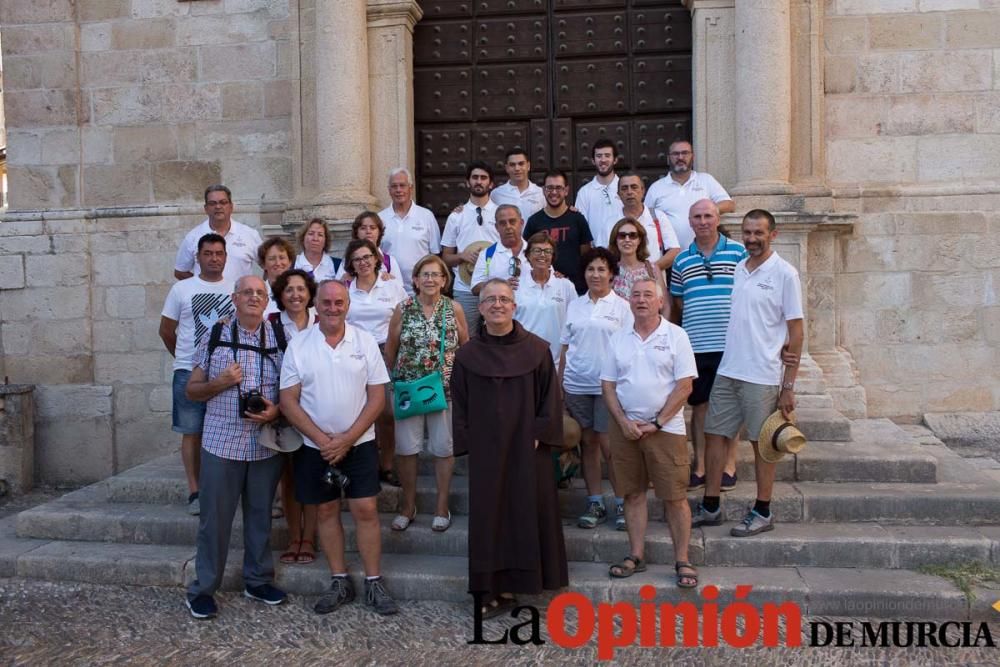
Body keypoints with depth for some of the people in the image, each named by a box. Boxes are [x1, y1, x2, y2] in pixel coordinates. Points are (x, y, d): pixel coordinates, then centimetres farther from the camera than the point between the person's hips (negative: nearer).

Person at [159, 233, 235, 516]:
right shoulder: (181, 289, 1)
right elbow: (166, 330, 8)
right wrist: (185, 357, 12)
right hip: (189, 373, -1)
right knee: (192, 432, 4)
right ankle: (195, 492, 12)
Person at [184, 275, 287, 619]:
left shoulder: (281, 339, 3)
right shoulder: (215, 337, 1)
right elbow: (192, 389, 6)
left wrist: (277, 410, -11)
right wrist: (221, 382, -13)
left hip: (266, 445, 2)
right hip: (221, 443, -1)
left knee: (260, 515, 13)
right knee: (215, 518, 4)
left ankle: (258, 580, 28)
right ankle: (203, 588, 18)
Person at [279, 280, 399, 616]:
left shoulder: (366, 342, -3)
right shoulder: (298, 345, -2)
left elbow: (377, 397, -4)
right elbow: (288, 401, -4)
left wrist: (347, 439, -12)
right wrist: (322, 439, -13)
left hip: (359, 443, -1)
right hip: (315, 446, 1)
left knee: (365, 511, -2)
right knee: (327, 511, 10)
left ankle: (374, 584, 11)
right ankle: (339, 582, 23)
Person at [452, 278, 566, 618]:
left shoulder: (537, 350, -2)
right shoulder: (467, 354, 2)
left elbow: (550, 396, -1)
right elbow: (460, 403, 5)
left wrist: (540, 434, -8)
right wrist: (466, 442, -2)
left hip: (527, 447, 0)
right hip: (485, 449, 1)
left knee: (528, 510, 5)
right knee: (489, 513, 4)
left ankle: (512, 583, 18)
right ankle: (491, 588, 12)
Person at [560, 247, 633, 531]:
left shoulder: (621, 306, 0)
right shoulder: (574, 305, 11)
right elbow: (565, 348, 12)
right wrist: (559, 384, 8)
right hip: (576, 385, 4)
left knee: (609, 446, -5)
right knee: (588, 444, 9)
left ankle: (622, 504, 8)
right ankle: (595, 504, 18)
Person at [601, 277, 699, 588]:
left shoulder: (675, 336, -2)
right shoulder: (619, 338, 8)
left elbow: (684, 386, -7)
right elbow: (607, 385, 7)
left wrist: (656, 423, -11)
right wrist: (624, 422, -6)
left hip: (666, 427, -3)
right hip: (625, 426, 3)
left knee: (675, 496, -1)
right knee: (633, 493, 9)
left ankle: (682, 561, 9)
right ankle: (636, 556, 19)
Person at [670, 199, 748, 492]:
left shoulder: (738, 252, 1)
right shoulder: (681, 259, 9)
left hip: (729, 344, -2)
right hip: (695, 345, 2)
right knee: (699, 405, 9)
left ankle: (729, 466, 18)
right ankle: (700, 467, 18)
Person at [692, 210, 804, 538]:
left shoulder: (784, 274, -6)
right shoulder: (736, 269, 10)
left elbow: (796, 332, -7)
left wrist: (789, 385, -10)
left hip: (762, 375, -5)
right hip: (727, 371, 6)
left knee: (762, 442, 5)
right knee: (714, 434, 7)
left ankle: (762, 513, 19)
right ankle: (710, 507, 19)